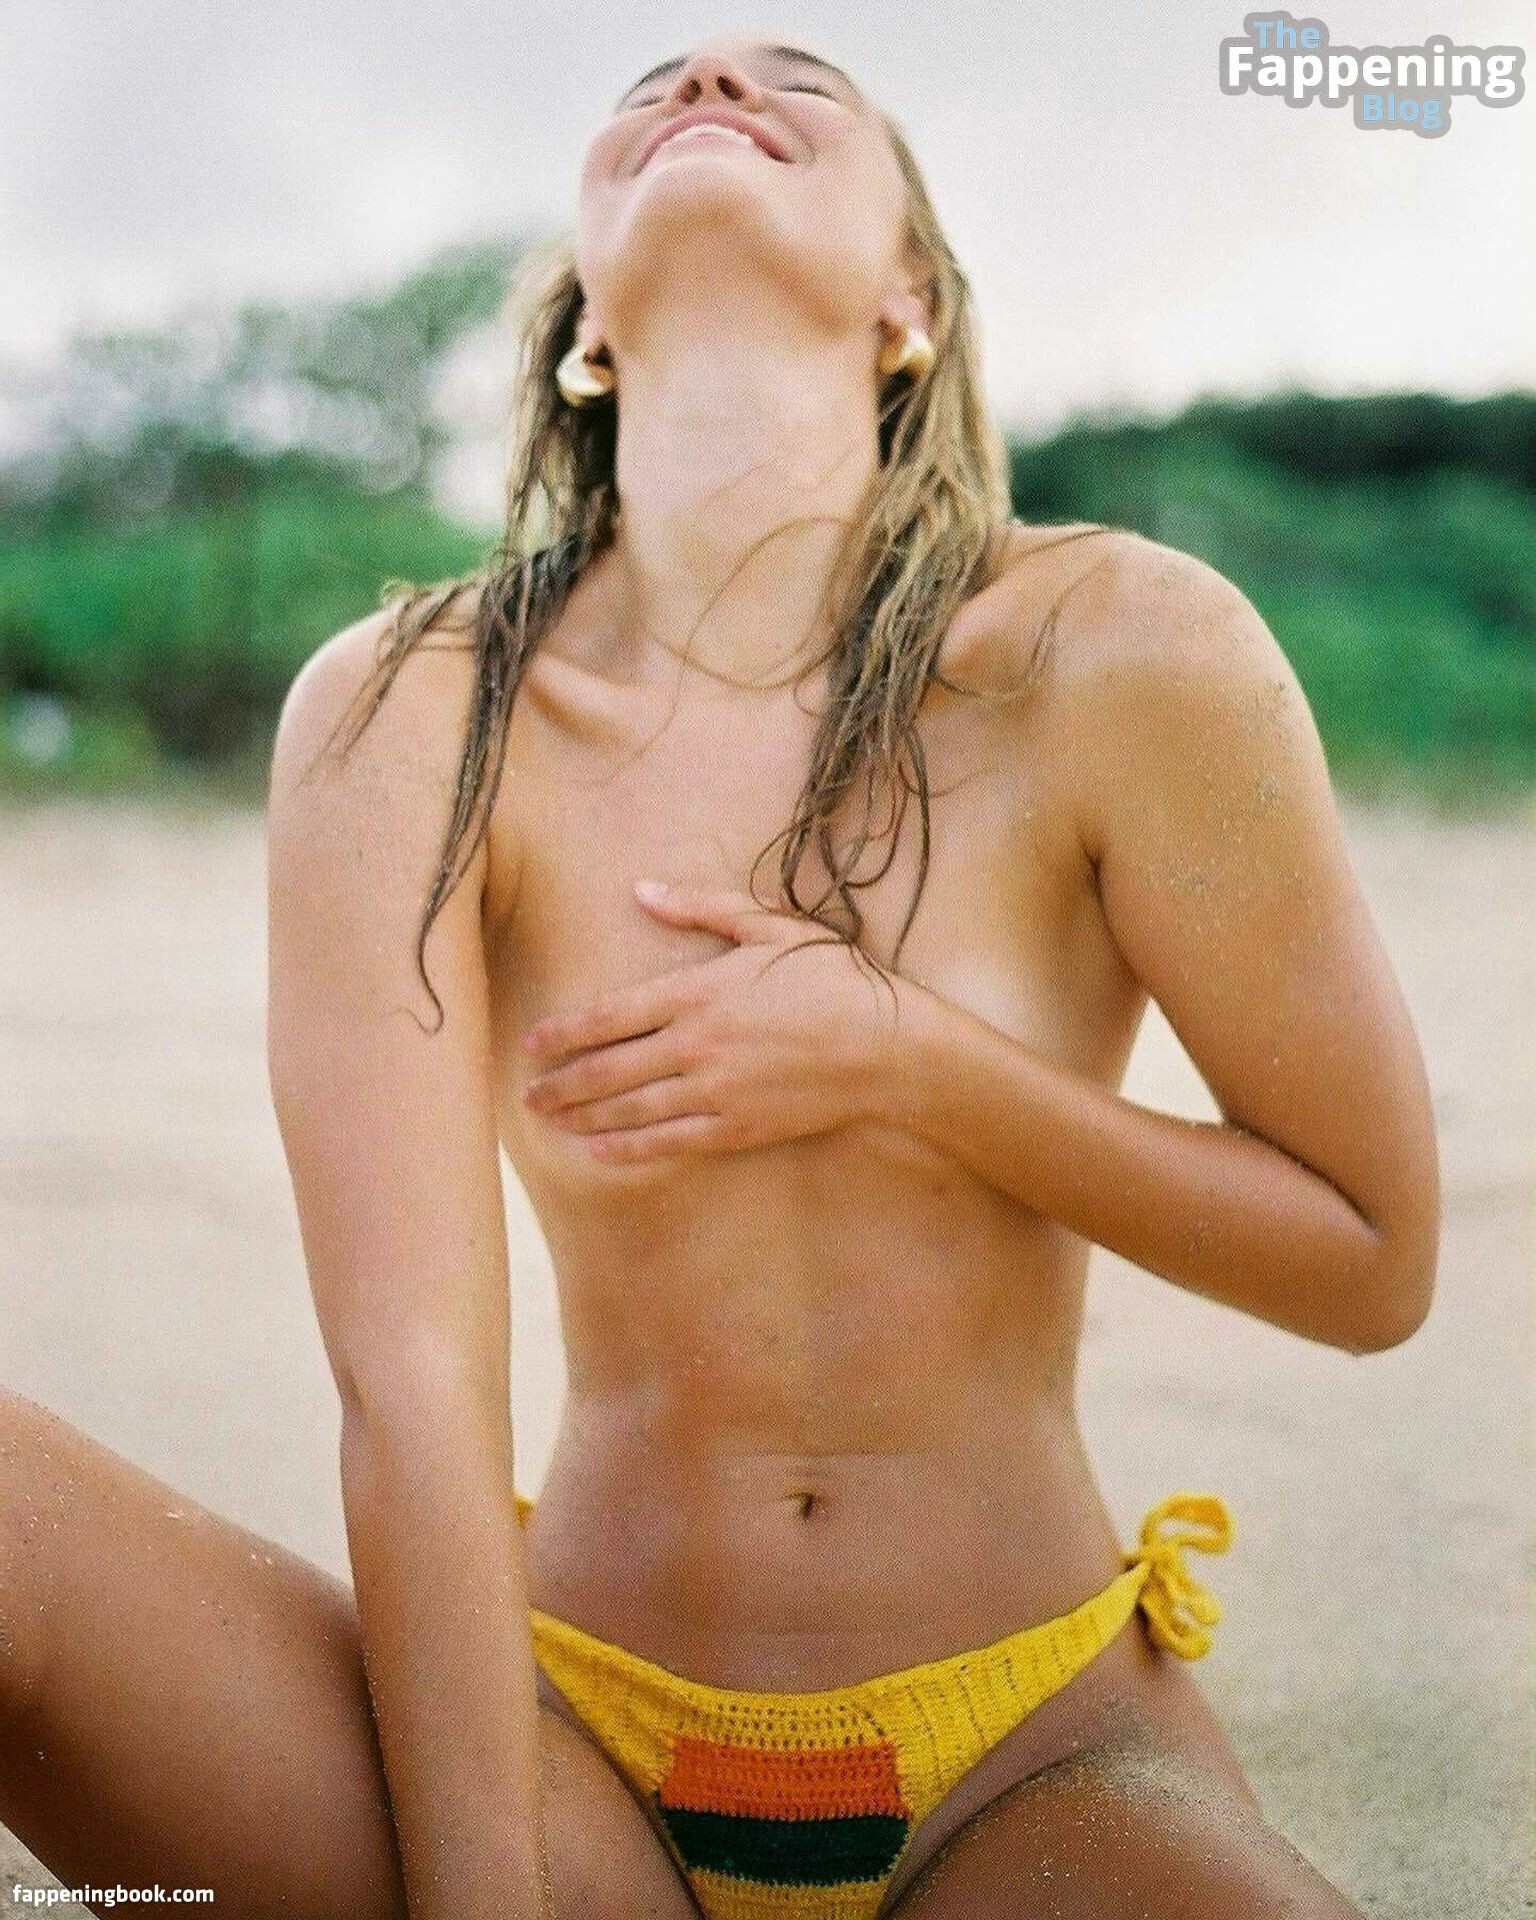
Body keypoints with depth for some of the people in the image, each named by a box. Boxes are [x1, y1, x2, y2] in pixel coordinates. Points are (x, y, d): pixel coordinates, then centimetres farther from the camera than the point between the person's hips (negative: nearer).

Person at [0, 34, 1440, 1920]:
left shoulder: (1119, 650, -8)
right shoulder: (409, 713, -7)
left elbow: (1374, 1259, 0)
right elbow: (411, 1384, -13)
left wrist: (901, 1053, -13)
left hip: (1038, 1760, 1)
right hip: (580, 1739, 0)